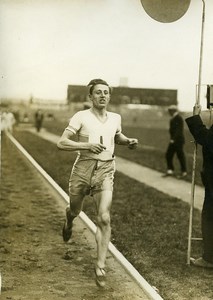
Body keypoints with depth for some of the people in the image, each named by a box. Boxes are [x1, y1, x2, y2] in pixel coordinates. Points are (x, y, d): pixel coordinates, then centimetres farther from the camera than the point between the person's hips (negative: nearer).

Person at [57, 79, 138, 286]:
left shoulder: (115, 118, 6)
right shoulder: (81, 117, -8)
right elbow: (61, 143, -15)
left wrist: (128, 141, 6)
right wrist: (88, 145, -27)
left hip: (105, 171, 1)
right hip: (83, 168, -1)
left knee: (104, 219, -13)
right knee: (75, 210, 20)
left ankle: (100, 266, -4)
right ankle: (69, 222, 59)